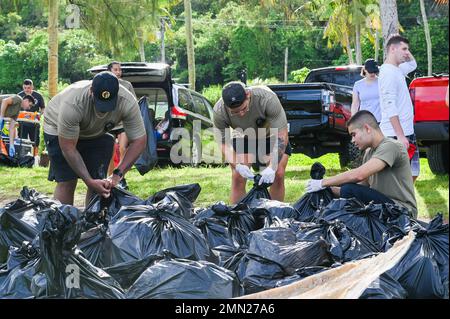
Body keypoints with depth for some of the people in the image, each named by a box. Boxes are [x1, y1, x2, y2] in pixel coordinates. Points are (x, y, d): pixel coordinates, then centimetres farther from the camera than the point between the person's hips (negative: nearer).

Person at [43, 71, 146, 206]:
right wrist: (89, 181, -37)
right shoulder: (72, 103, -42)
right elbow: (68, 148, -34)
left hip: (97, 133, 3)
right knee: (67, 182, -13)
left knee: (98, 182, -6)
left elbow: (139, 140, -24)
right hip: (59, 130, -3)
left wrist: (117, 174, -32)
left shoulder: (128, 102, -33)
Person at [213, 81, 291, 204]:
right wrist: (237, 166, -37)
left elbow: (281, 135, -34)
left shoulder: (267, 98, -39)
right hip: (244, 138, 1)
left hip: (271, 136, -1)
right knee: (237, 177, -14)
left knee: (278, 175, -14)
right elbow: (224, 143, -19)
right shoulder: (219, 111, -31)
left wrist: (272, 167, -42)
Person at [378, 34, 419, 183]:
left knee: (412, 173, 13)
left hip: (406, 132, 10)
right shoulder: (388, 72, -15)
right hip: (395, 135, -10)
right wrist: (400, 136, -25)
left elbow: (412, 64, 37)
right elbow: (390, 107, -21)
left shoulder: (397, 70, 14)